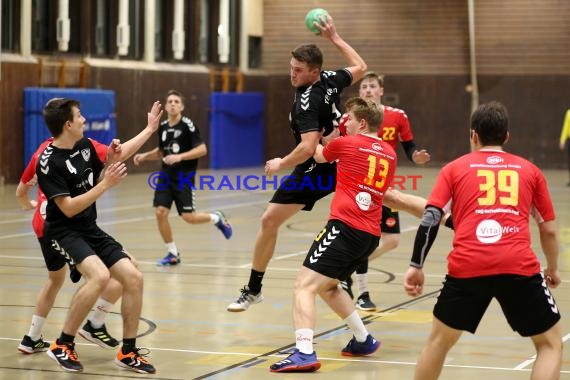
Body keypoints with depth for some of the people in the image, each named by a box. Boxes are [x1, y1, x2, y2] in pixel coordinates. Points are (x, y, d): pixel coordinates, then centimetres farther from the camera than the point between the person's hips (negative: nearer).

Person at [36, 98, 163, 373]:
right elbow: (69, 208, -23)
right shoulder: (49, 162, -19)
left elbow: (121, 155, 23)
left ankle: (128, 352, 10)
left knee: (133, 278, -4)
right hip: (64, 231, -8)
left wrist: (150, 129, 14)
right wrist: (105, 184, -24)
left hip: (90, 230, 8)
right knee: (100, 275, -32)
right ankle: (62, 345, -17)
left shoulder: (85, 145, 4)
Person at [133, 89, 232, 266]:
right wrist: (145, 155, 5)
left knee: (188, 217, -8)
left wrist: (179, 157, -24)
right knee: (160, 213, -8)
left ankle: (217, 218, 24)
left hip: (184, 177, -5)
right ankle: (172, 254, 8)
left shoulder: (187, 125, -11)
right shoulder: (163, 127, 7)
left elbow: (202, 149, -16)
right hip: (166, 176, 5)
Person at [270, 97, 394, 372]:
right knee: (327, 287, 27)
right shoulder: (389, 154, 15)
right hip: (371, 234, 8)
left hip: (345, 226, -7)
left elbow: (318, 156, 20)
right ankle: (364, 340, 30)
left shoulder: (346, 144, 0)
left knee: (304, 285, -13)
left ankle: (304, 352, -31)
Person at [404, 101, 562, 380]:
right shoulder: (529, 170, 19)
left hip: (466, 267, 1)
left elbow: (430, 218, 4)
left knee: (439, 340, 22)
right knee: (550, 343, 16)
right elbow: (549, 230, 20)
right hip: (519, 267, -1)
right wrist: (552, 269, 35)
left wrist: (416, 266, 7)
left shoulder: (454, 168, 17)